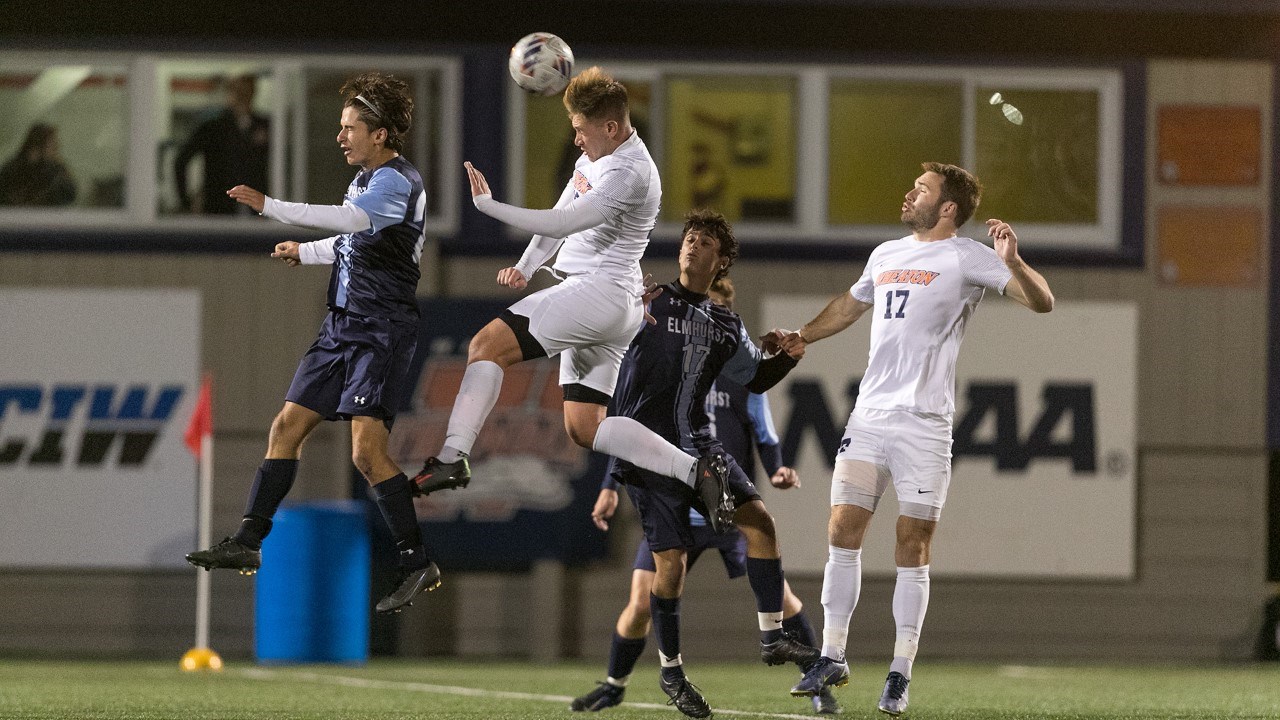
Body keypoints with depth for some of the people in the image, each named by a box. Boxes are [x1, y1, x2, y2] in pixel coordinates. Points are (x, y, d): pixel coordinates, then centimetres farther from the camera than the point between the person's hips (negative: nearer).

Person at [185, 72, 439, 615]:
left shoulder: (397, 182, -15)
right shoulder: (366, 179, 15)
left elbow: (351, 220, -34)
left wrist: (269, 207, -37)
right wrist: (305, 253, 41)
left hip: (382, 328, -10)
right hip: (343, 324, 10)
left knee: (368, 451, -16)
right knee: (287, 427, 7)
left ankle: (418, 564, -8)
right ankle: (249, 541, 13)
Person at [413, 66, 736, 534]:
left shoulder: (629, 172, -17)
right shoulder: (597, 157, 15)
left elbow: (563, 224, -24)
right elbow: (560, 218, 21)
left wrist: (488, 205, -21)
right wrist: (526, 267, 4)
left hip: (599, 288, -11)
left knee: (487, 345, -16)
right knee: (584, 428, 9)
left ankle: (452, 458, -24)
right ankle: (695, 471, 3)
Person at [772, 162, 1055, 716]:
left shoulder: (967, 258, -2)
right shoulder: (886, 256, 18)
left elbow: (1041, 302, -9)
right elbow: (850, 304, 37)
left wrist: (1012, 262, -26)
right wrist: (802, 338, 27)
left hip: (924, 423, -5)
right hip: (869, 416, 5)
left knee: (912, 547, -4)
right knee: (843, 531, 0)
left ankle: (900, 674, 1)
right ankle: (832, 659, 9)